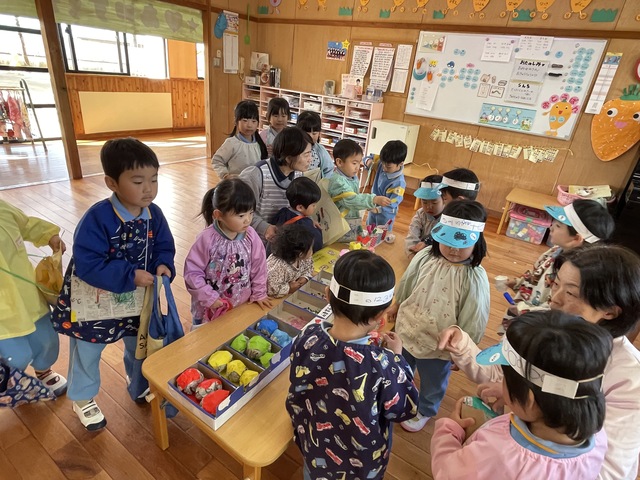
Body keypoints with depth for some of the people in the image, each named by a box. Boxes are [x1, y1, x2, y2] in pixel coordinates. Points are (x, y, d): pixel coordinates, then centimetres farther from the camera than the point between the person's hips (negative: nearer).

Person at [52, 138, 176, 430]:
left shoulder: (154, 214, -13)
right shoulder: (98, 218, -29)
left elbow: (164, 247, -4)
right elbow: (86, 264, -32)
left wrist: (163, 265, -25)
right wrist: (130, 276, -37)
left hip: (137, 299, 4)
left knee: (140, 347, 23)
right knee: (87, 353, 19)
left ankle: (140, 388, 51)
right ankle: (82, 399, 48)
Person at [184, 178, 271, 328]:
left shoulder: (251, 236, -13)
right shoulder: (207, 239, -24)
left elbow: (259, 266, -1)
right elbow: (192, 271, -17)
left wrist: (259, 293, 5)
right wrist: (209, 298, -17)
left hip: (242, 305, 3)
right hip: (210, 308, -2)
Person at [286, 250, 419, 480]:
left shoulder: (308, 339, -29)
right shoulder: (381, 366, -39)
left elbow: (297, 395, -10)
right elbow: (405, 409, -17)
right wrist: (397, 356, -9)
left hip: (316, 448, 2)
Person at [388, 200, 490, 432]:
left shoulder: (475, 279, -28)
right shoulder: (425, 256, -17)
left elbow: (473, 322, -17)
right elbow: (406, 285, 0)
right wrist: (396, 306, 13)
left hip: (439, 346, -3)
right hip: (406, 332, 4)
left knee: (432, 383, 26)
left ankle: (423, 412, 58)